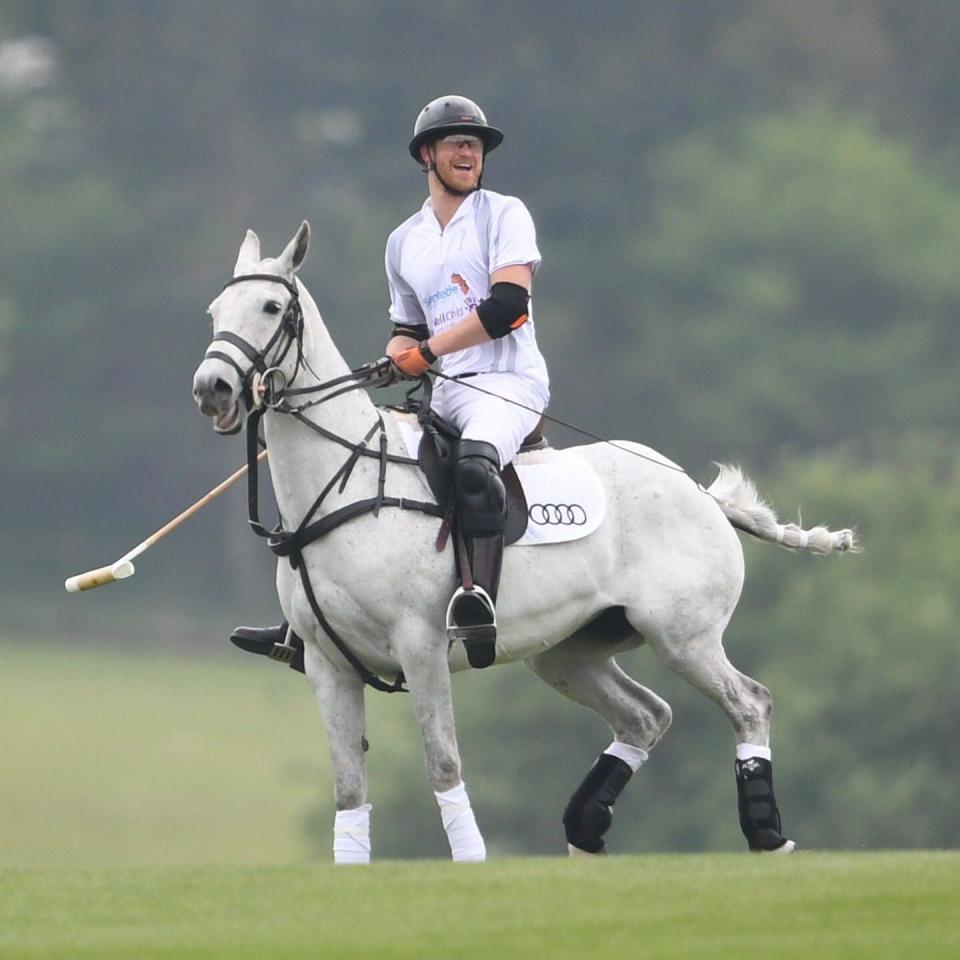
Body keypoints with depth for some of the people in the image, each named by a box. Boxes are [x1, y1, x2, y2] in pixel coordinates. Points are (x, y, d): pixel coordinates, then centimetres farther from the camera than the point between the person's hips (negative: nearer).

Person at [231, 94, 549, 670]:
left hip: (510, 383, -8)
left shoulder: (505, 214, 0)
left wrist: (426, 352, -15)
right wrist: (395, 362, 2)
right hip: (445, 397, 8)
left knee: (474, 464, -38)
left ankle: (482, 606, -56)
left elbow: (508, 305, -14)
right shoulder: (405, 242, 20)